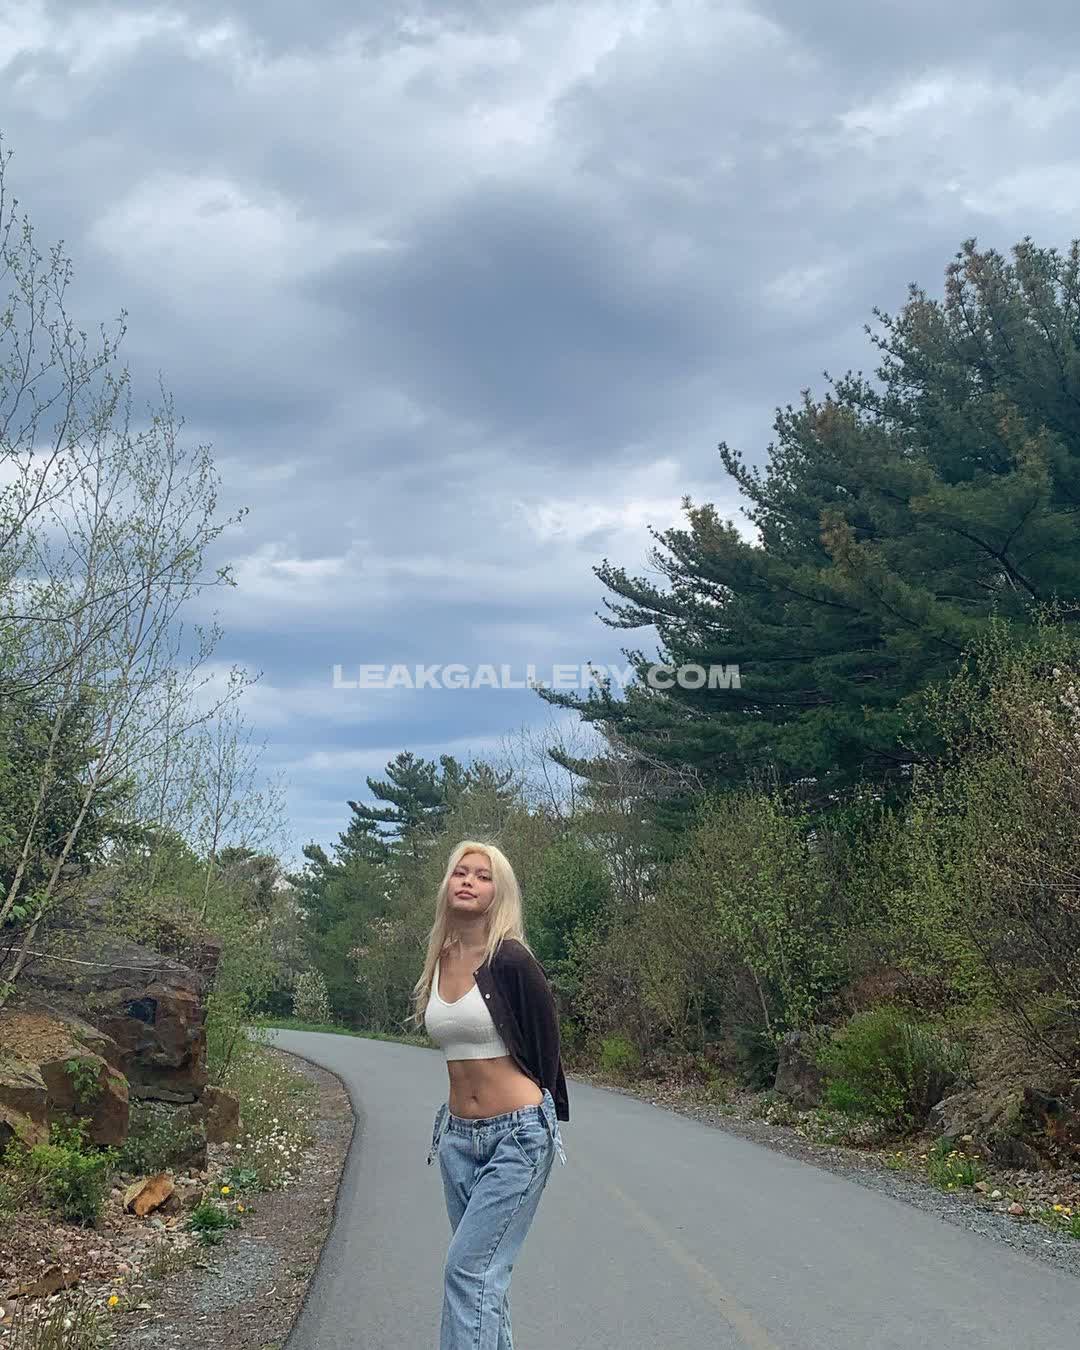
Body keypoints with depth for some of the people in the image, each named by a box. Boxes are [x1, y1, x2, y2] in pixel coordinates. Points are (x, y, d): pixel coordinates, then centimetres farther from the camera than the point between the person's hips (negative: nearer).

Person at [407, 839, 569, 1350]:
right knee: (484, 1273, 11)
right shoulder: (438, 960, 6)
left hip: (518, 1135, -7)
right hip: (458, 1135, 7)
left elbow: (545, 1045, -3)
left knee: (468, 1269, -12)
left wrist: (539, 1116, 9)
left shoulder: (510, 962, -14)